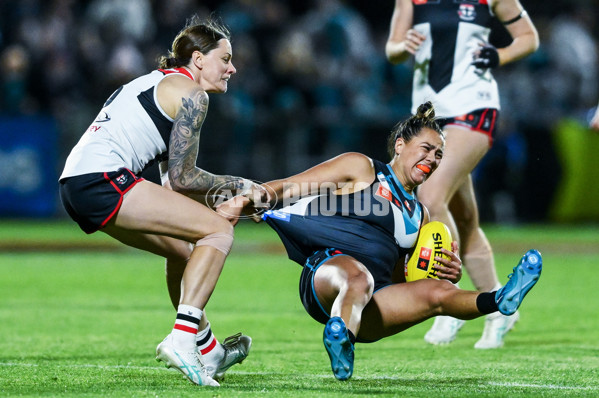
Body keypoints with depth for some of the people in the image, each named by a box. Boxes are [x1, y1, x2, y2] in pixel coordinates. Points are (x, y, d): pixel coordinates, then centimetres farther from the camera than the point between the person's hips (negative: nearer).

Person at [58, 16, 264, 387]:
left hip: (75, 186, 10)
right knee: (219, 231, -10)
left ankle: (209, 352, 37)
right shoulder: (191, 94, -1)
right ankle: (181, 339, -22)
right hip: (102, 179, -10)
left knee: (185, 248, 24)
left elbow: (172, 179, 25)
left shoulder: (160, 81, 27)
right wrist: (236, 185, 8)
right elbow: (181, 179, -4)